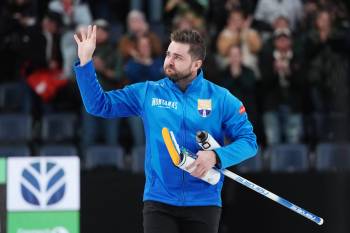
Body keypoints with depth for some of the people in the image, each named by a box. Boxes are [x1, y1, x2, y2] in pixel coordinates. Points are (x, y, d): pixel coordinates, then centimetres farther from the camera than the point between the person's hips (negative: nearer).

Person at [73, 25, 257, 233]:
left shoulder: (221, 98, -1)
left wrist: (216, 156, -19)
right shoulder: (147, 93, 4)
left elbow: (249, 141, -2)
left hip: (203, 203, 0)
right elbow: (100, 105, 6)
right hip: (159, 202, 0)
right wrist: (85, 62, -4)